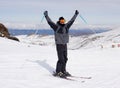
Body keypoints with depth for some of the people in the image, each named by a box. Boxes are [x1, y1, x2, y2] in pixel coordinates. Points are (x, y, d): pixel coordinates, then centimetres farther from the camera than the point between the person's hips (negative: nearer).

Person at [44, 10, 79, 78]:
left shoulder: (66, 26, 9)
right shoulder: (56, 26, -7)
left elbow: (72, 20, 20)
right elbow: (50, 22, -15)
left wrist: (76, 14, 28)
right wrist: (46, 15, -25)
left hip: (65, 45, 6)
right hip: (59, 45, -6)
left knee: (65, 59, 11)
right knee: (61, 59, -8)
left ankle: (63, 71, 24)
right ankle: (57, 72, 2)